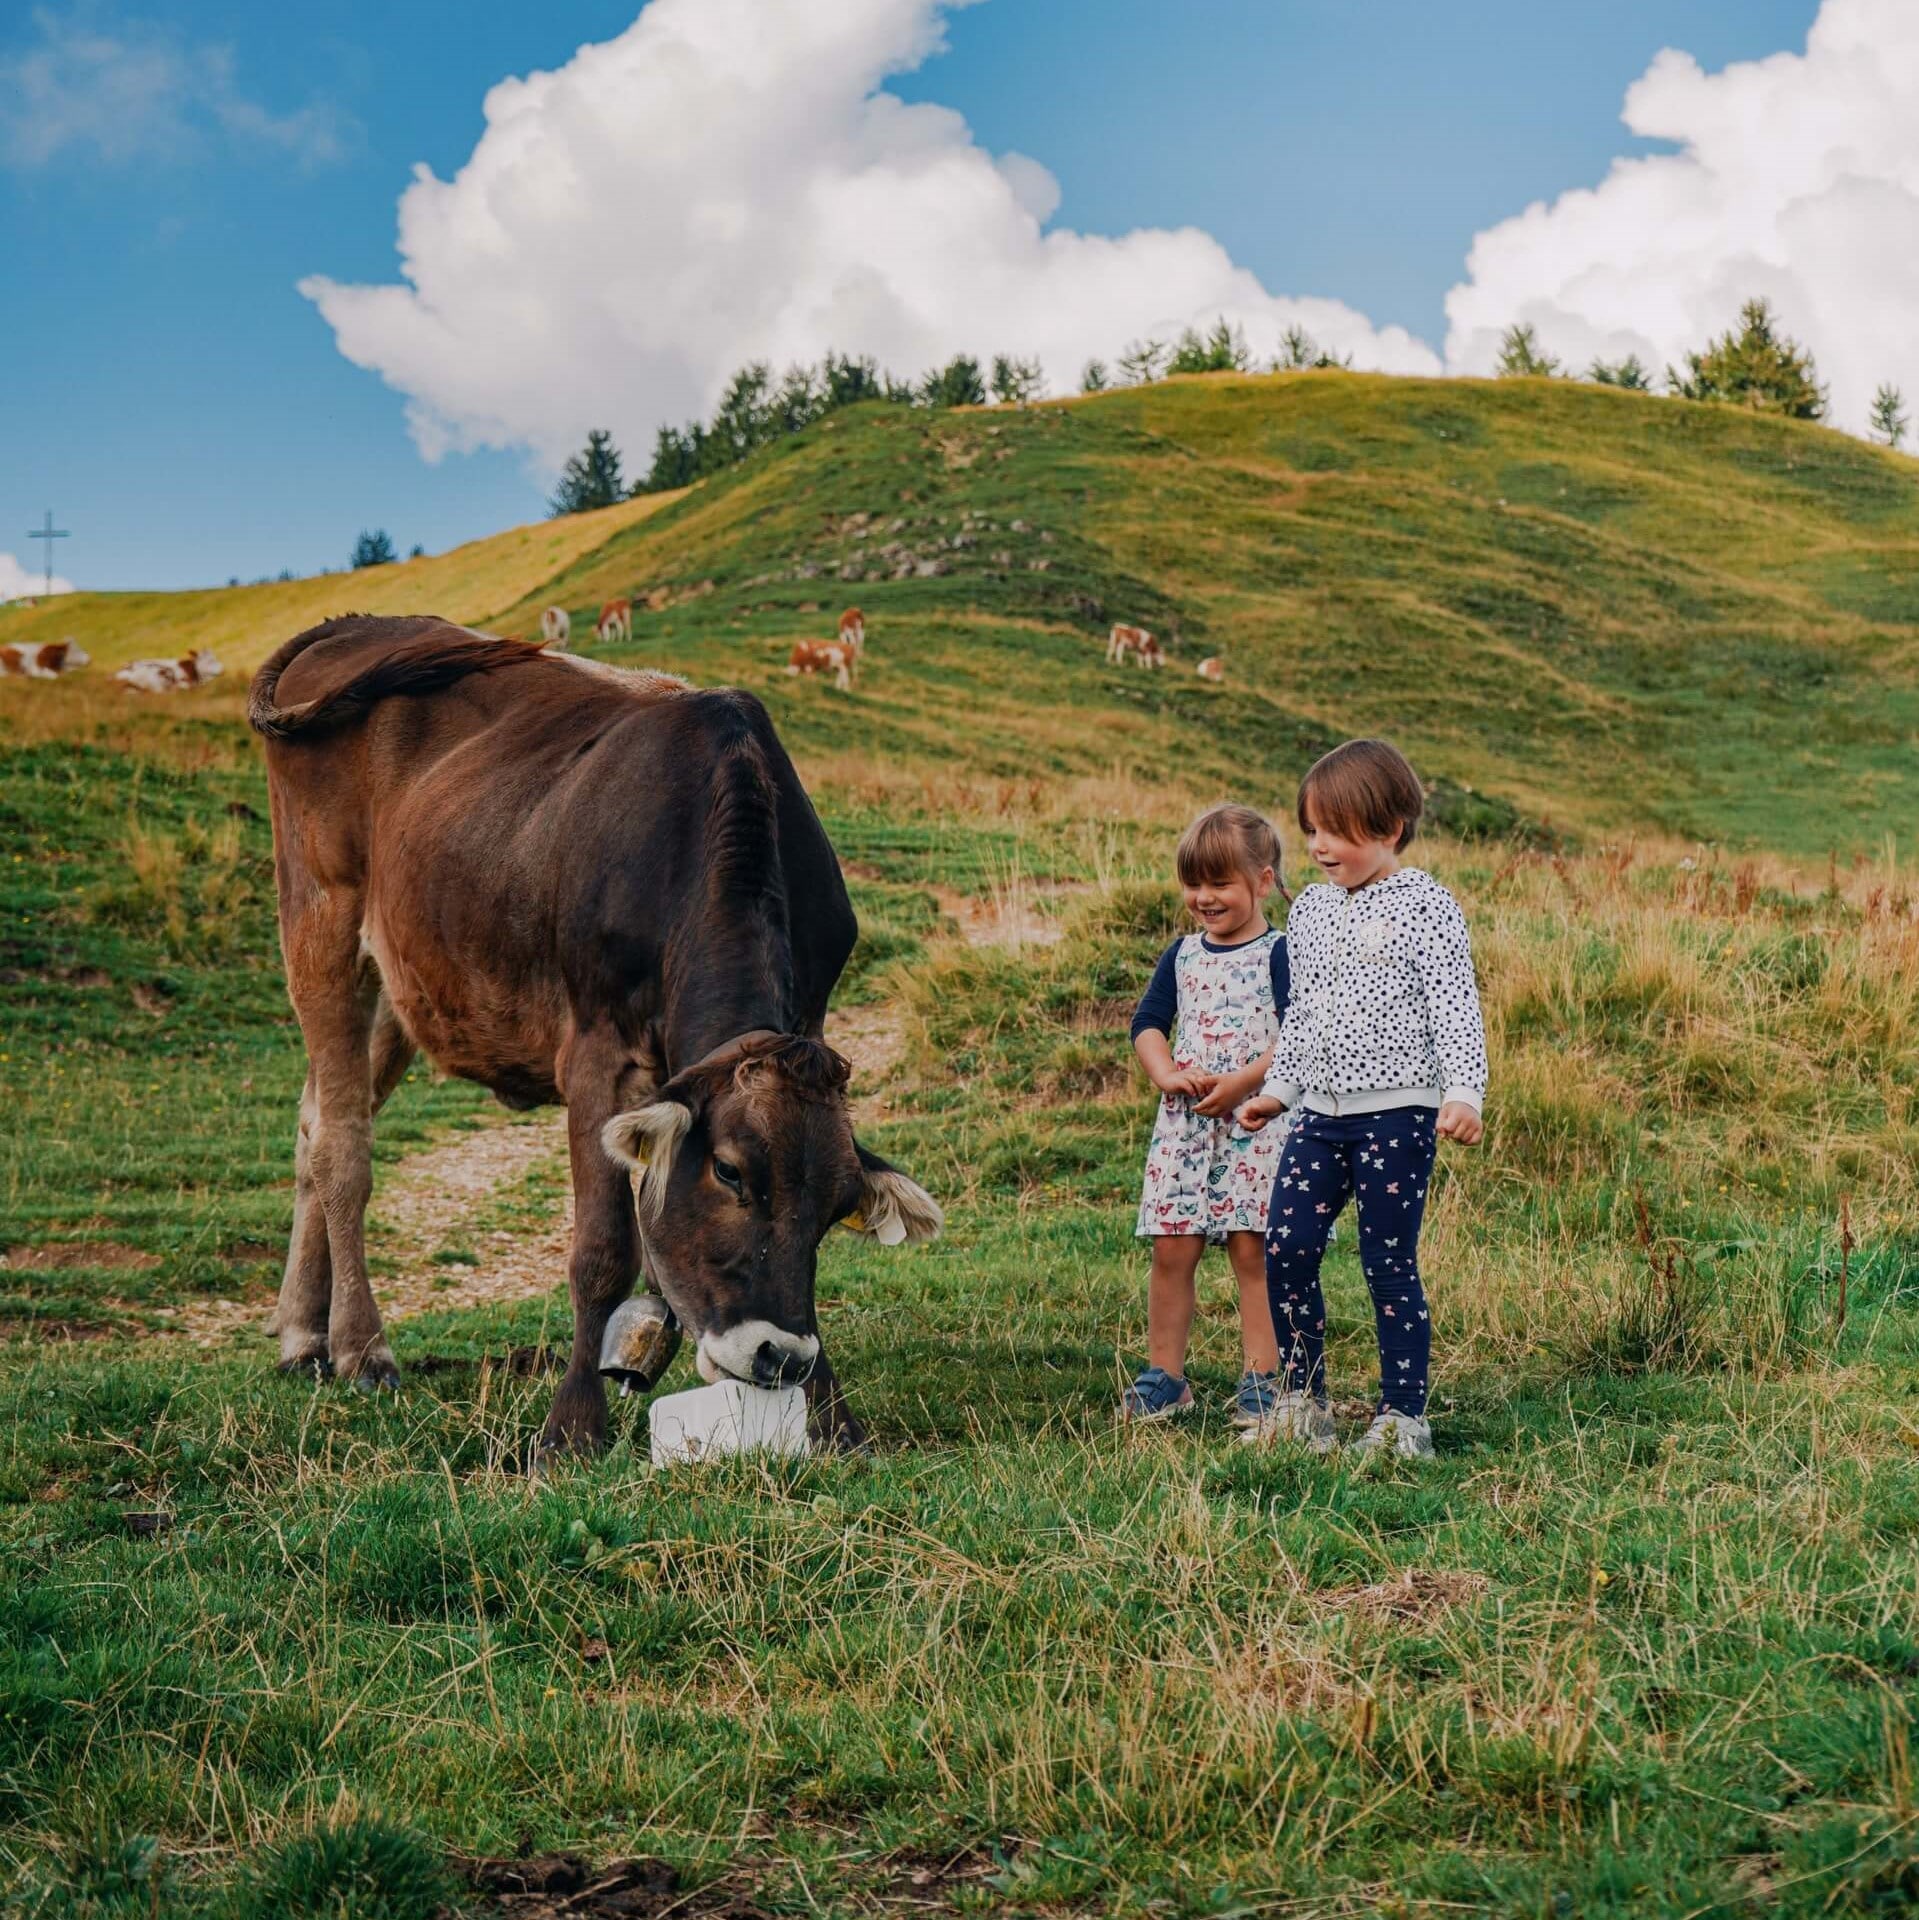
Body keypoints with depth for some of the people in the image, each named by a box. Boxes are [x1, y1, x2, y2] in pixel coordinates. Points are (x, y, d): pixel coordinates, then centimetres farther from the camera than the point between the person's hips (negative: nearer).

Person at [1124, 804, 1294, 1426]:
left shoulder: (1278, 954, -3)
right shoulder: (1181, 956, 13)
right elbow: (1148, 1022, 10)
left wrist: (1241, 1082, -19)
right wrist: (1167, 1074, -9)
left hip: (1255, 1122, -5)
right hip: (1183, 1123, 5)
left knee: (1253, 1251, -4)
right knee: (1172, 1251, 3)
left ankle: (1261, 1378, 3)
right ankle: (1163, 1376, 10)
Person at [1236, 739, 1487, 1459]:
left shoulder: (1426, 907, -6)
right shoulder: (1310, 910, 13)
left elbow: (1456, 1007, -11)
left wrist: (1464, 1093, -21)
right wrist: (1278, 1089, 22)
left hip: (1397, 1111, -6)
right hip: (1321, 1112, 6)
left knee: (1389, 1263, -2)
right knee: (1286, 1248, -1)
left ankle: (1402, 1419, 8)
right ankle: (1302, 1403, 12)